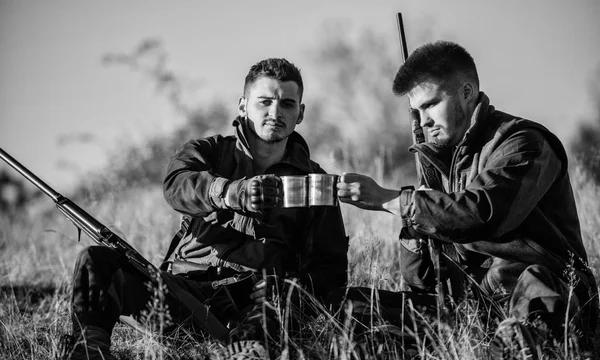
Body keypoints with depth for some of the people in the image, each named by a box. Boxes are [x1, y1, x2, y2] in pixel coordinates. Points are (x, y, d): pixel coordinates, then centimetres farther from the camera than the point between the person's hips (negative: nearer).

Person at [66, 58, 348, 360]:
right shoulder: (211, 151, 16)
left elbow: (331, 266, 14)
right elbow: (177, 183, -10)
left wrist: (304, 288, -13)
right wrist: (230, 192, -34)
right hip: (182, 285, 1)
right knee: (95, 262, -18)